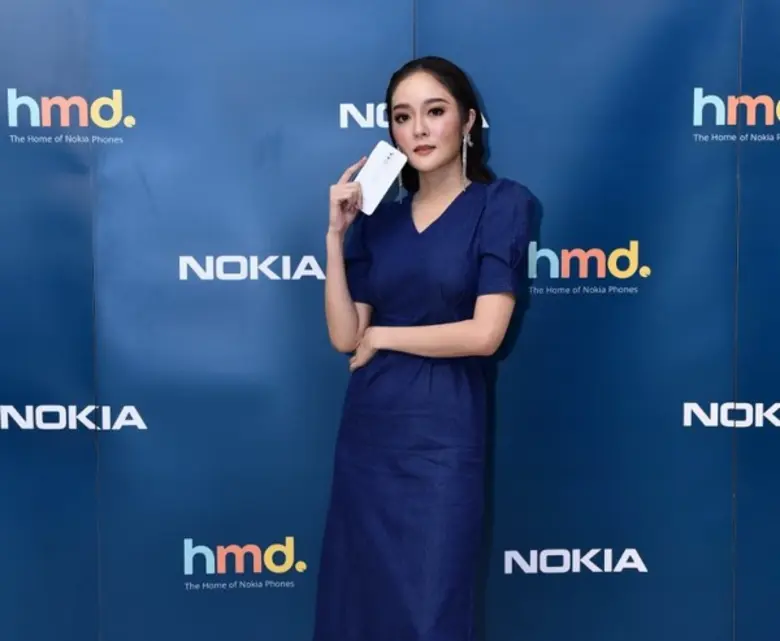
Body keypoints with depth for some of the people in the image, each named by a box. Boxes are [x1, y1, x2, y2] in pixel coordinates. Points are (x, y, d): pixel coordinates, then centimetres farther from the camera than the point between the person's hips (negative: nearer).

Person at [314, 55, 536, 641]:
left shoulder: (501, 203, -4)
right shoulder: (378, 218, 9)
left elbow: (484, 333, -13)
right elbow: (344, 336, 1)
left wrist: (382, 336, -4)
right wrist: (336, 233, -4)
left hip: (442, 435, -5)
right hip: (368, 431, 5)